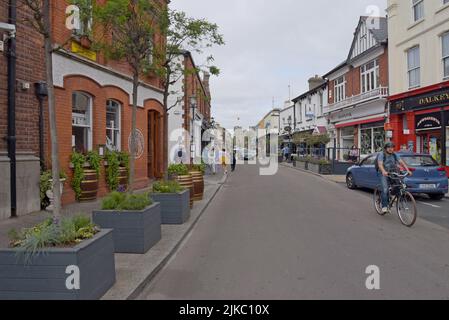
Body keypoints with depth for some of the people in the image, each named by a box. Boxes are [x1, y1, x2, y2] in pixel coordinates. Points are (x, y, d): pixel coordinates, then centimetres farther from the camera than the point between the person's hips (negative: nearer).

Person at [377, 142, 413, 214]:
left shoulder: (395, 155, 9)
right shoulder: (381, 155, -4)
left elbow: (402, 162, -1)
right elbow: (380, 164, -18)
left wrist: (407, 170, -17)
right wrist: (383, 171, -38)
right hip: (384, 175, -4)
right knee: (385, 190, -18)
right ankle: (384, 206, -17)